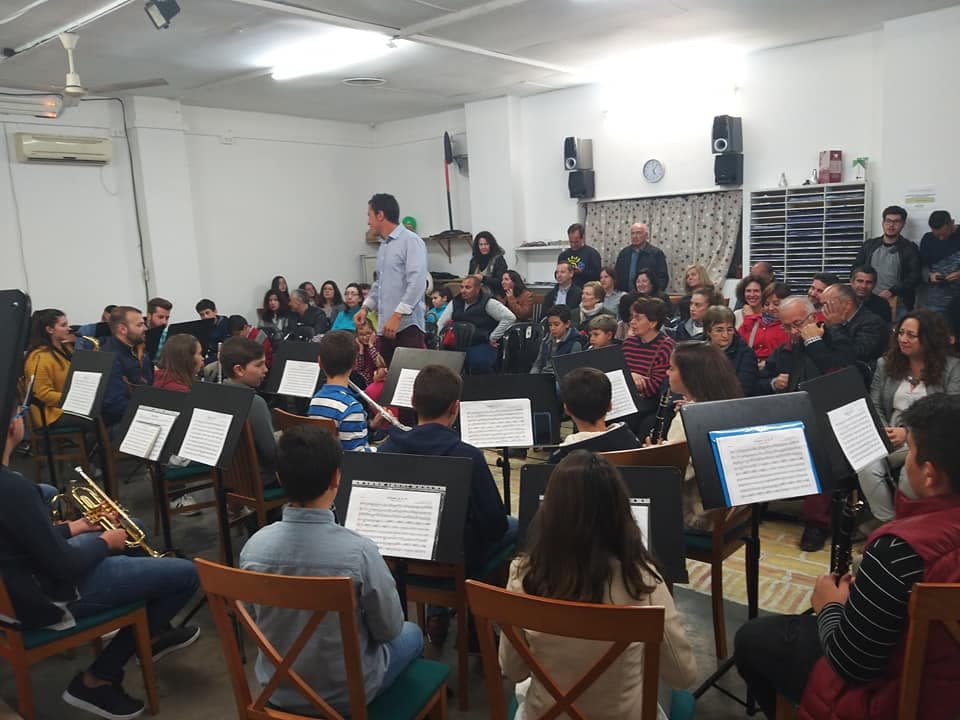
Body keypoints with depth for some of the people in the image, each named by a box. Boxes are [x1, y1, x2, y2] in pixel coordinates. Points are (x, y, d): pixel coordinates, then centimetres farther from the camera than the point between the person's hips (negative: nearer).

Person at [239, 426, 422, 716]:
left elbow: (257, 620, 0)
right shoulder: (359, 551, -30)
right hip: (346, 695, -4)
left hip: (277, 690, 4)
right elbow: (389, 629, -14)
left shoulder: (254, 547, -17)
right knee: (411, 635, 26)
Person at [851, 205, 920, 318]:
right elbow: (855, 270, 15)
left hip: (899, 306, -2)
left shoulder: (910, 248, 7)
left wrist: (891, 291, -15)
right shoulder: (869, 245, 15)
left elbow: (914, 277, -2)